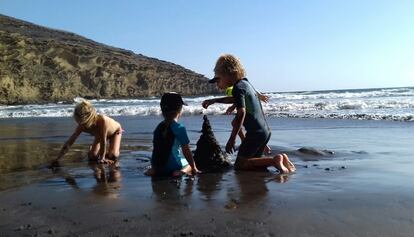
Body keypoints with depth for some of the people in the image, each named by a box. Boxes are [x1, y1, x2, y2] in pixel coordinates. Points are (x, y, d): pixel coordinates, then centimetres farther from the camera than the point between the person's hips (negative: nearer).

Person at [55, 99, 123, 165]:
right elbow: (68, 143, -28)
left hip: (115, 131, -4)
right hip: (99, 135, 4)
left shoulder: (102, 120, -48)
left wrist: (102, 158, -29)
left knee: (113, 157, -21)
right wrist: (57, 160, -31)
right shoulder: (82, 126, -33)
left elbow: (103, 141, -38)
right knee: (92, 157, -9)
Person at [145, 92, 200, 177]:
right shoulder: (179, 128, -13)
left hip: (157, 166, 5)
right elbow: (186, 151, -10)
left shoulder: (158, 127, 6)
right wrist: (194, 168, 1)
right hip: (172, 166, -5)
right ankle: (183, 171, -15)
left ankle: (153, 171, 4)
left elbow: (157, 149, 14)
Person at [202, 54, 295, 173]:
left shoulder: (238, 87, -13)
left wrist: (232, 138, -22)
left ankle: (274, 160, -14)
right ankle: (280, 159, 2)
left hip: (255, 132, -9)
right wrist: (214, 100, 33)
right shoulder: (245, 83, 15)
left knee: (240, 165, -3)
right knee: (253, 162, 19)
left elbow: (241, 113, -24)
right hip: (265, 131, 9)